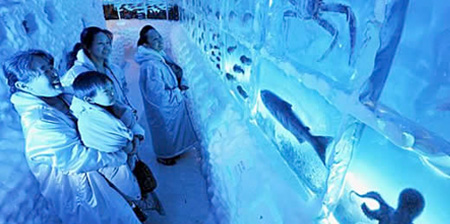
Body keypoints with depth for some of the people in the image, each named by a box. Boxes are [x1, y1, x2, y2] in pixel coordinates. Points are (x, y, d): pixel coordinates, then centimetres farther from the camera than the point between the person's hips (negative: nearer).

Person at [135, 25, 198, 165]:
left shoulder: (161, 56, -2)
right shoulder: (150, 65, -31)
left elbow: (175, 74, 11)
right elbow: (157, 95, -33)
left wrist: (181, 84, -9)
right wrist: (178, 92, -21)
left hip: (173, 105, 9)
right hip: (163, 110, -8)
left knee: (173, 129, 27)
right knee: (165, 132, 15)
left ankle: (172, 151, 52)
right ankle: (164, 156, 42)